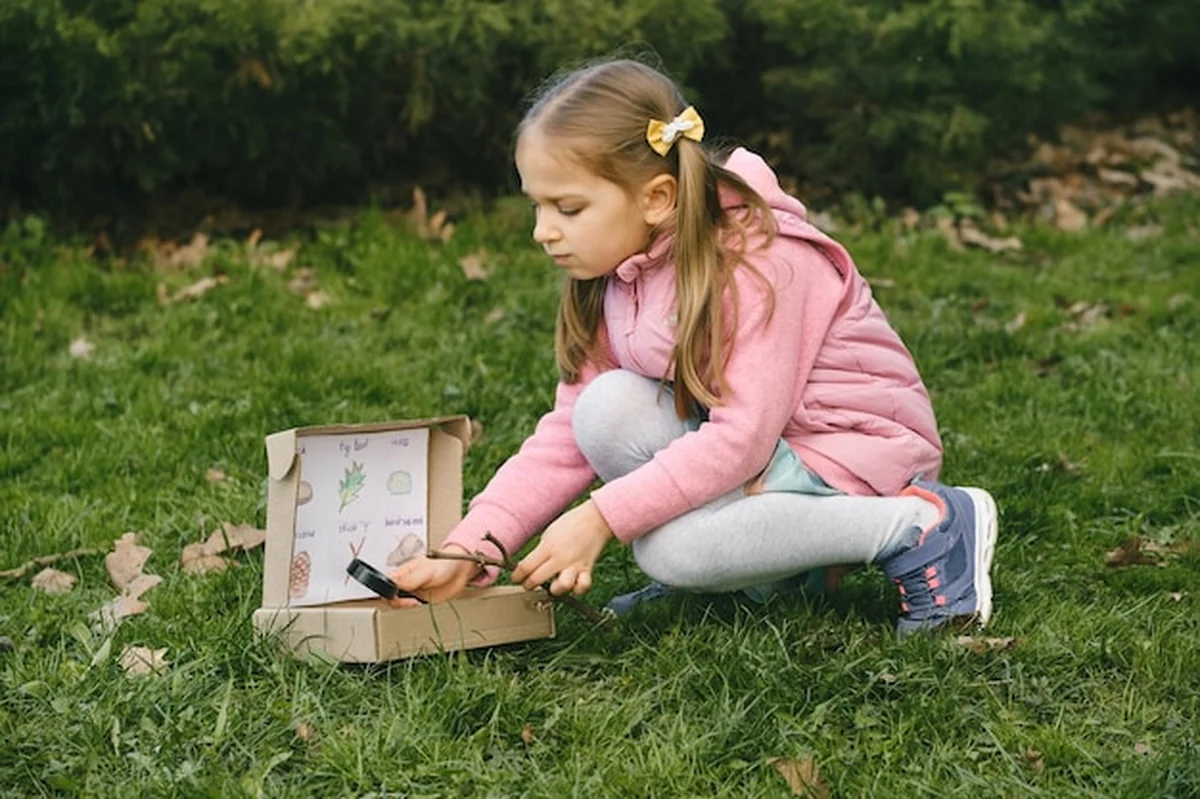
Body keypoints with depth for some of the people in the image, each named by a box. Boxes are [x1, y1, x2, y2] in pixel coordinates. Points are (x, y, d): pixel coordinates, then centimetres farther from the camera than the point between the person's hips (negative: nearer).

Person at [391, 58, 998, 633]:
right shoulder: (614, 273, -1)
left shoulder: (758, 259, -24)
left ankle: (924, 526, -13)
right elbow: (567, 436, -4)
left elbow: (741, 438, -30)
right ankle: (769, 565, -1)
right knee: (607, 409, -16)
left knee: (670, 547, -27)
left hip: (859, 451, -7)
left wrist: (600, 518, -30)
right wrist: (467, 549, -16)